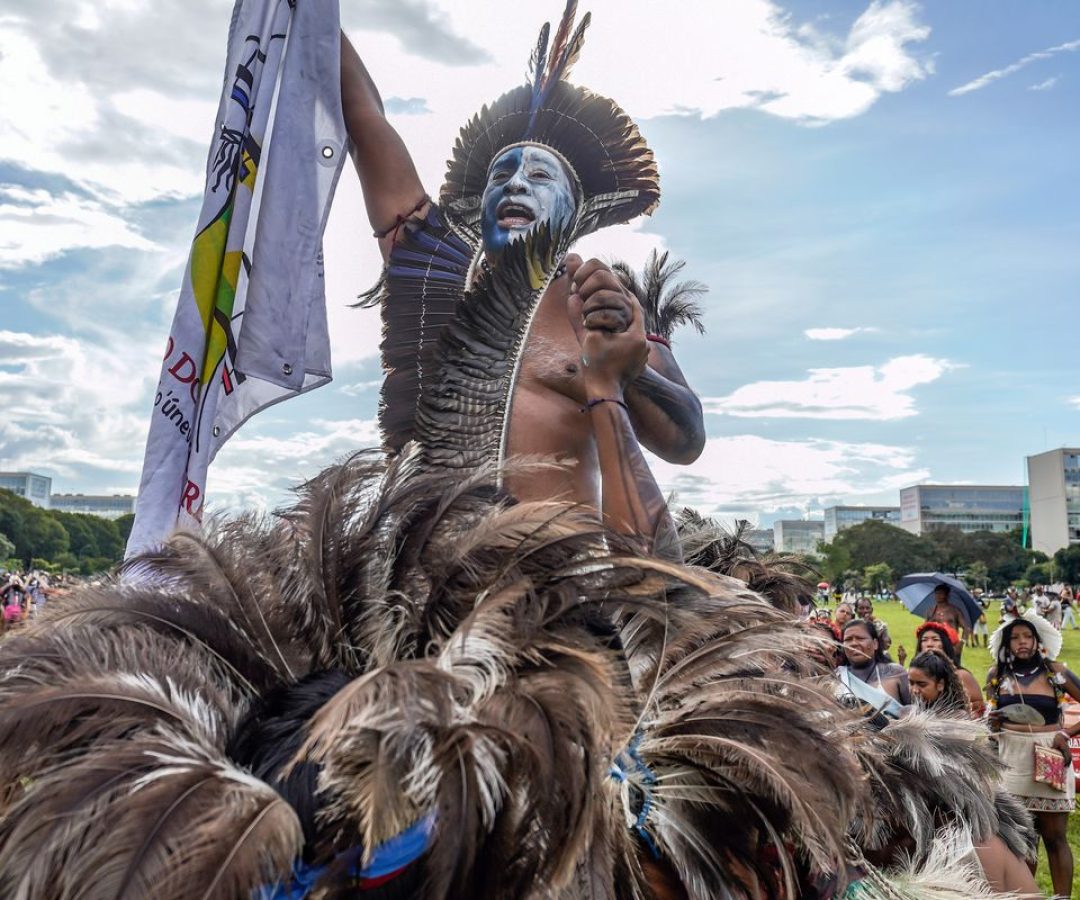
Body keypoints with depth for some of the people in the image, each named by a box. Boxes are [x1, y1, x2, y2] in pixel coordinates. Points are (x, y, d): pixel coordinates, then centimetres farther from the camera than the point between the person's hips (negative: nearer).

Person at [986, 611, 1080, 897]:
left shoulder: (1055, 671, -4)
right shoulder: (996, 675, 2)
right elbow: (991, 716, 10)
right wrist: (991, 720, -12)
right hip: (1013, 759, 2)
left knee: (1054, 836, 4)